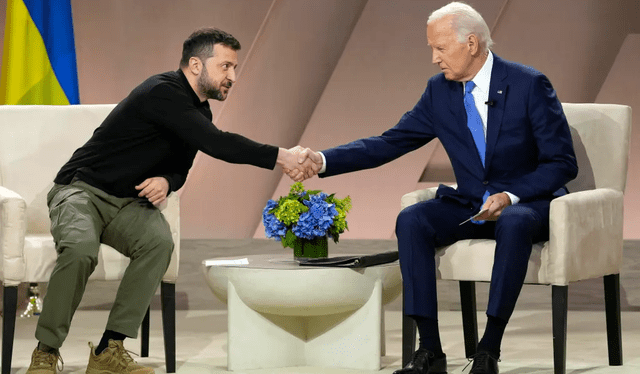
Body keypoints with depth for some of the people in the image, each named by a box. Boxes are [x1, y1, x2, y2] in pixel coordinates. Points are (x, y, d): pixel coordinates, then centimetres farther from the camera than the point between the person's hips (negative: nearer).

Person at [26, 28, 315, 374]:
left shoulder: (199, 111, 9)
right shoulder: (163, 93, -22)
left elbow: (181, 167, 18)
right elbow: (216, 144, -31)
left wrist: (167, 181, -8)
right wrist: (279, 156, -31)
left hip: (128, 203, 7)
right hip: (82, 190, -7)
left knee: (159, 241, -27)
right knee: (80, 249, -37)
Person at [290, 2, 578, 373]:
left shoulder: (529, 85, -12)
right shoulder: (440, 92, 3)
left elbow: (562, 162, -11)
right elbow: (388, 144, 3)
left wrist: (511, 196, -25)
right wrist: (323, 160, -8)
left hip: (528, 203, -5)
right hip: (469, 204, 5)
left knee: (514, 224, -40)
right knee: (411, 221, -23)